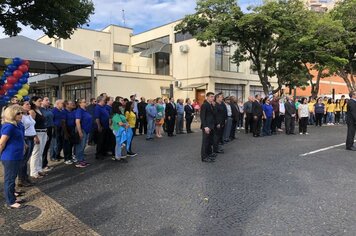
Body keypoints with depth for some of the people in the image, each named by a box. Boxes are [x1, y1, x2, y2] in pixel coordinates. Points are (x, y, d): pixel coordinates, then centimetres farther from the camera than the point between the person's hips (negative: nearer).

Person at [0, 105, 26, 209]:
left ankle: (12, 198, 33)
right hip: (10, 158, -9)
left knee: (12, 179, 20)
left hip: (16, 157, 9)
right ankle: (10, 202, 14)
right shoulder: (9, 126, -21)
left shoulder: (18, 125, 6)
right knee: (9, 180, 3)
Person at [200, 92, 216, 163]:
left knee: (210, 141, 15)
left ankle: (209, 153, 28)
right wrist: (205, 126, -23)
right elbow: (202, 117, -17)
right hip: (207, 127, -8)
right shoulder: (204, 105, -12)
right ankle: (204, 157, 4)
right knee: (205, 141, -2)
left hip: (211, 126, 8)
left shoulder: (211, 105, 13)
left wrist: (213, 125, 9)